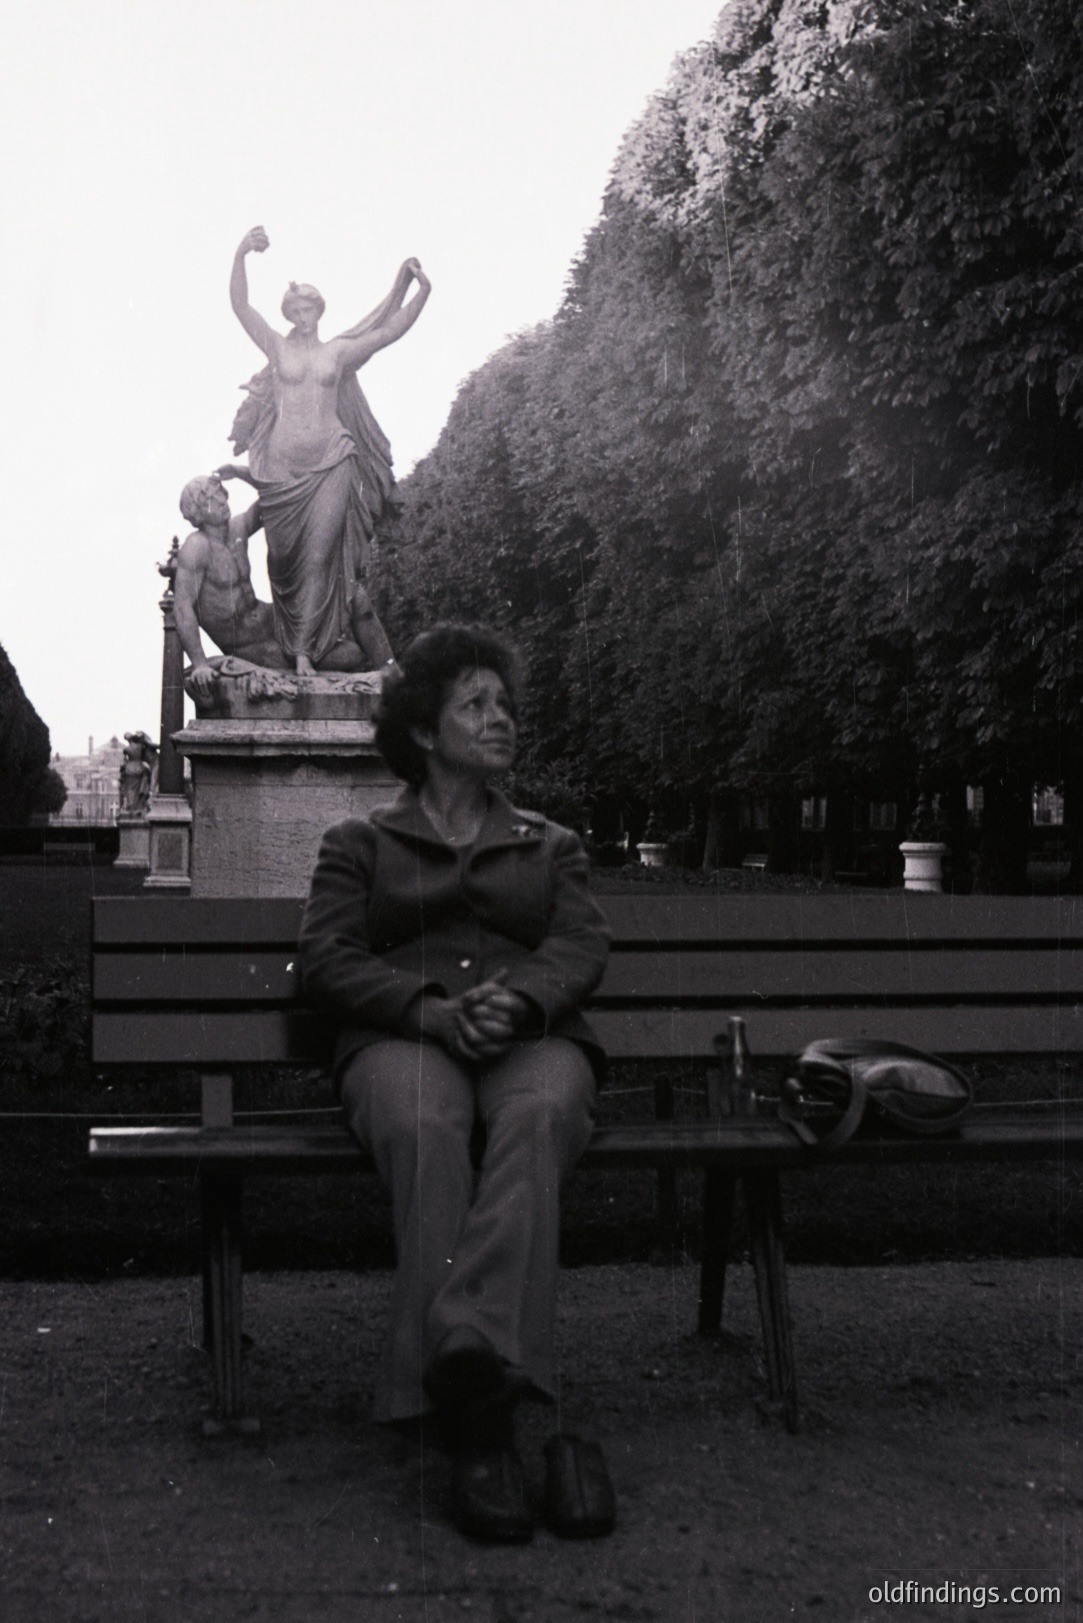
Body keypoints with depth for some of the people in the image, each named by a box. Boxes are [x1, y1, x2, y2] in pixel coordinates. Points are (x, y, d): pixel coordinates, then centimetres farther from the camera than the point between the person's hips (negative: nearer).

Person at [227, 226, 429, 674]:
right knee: (286, 553, 5)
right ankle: (292, 638, 19)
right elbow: (240, 306, -3)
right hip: (283, 463, 0)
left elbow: (390, 331, 7)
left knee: (320, 554, -7)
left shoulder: (339, 351, 11)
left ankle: (305, 647, -6)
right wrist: (241, 256, -17)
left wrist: (422, 293, -4)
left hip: (330, 462, 0)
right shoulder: (277, 347, 7)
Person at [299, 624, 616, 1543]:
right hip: (402, 1039, -1)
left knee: (536, 1120, -38)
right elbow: (326, 958, 7)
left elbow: (582, 947, 10)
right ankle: (482, 1416, -47)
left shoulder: (551, 846, 28)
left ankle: (465, 1357, -51)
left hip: (533, 1038, 2)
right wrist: (430, 1008, -13)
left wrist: (518, 999, -14)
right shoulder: (359, 844, 23)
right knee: (425, 1130, -39)